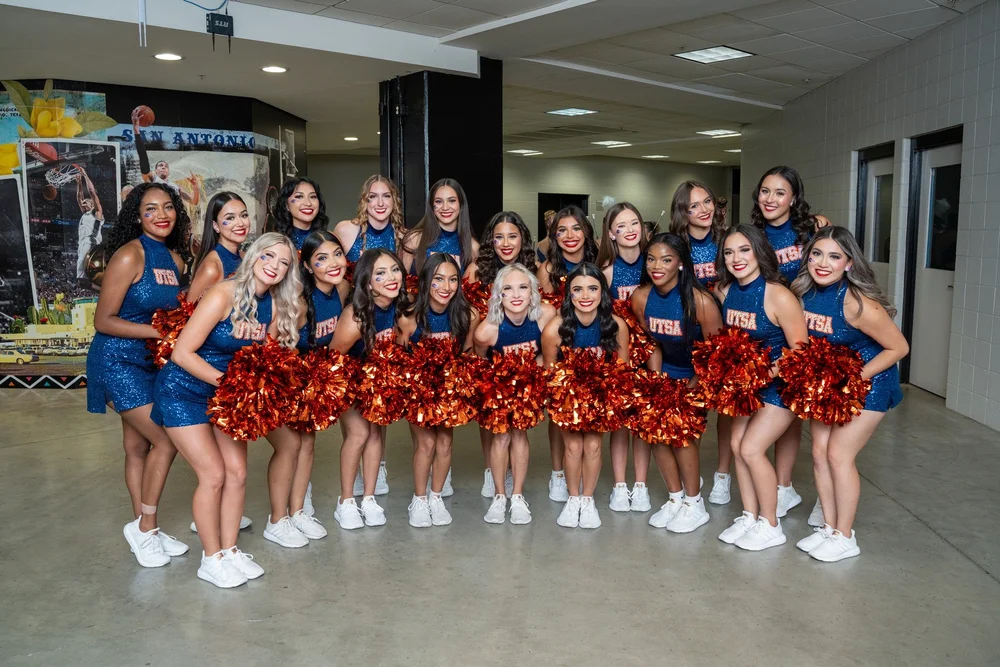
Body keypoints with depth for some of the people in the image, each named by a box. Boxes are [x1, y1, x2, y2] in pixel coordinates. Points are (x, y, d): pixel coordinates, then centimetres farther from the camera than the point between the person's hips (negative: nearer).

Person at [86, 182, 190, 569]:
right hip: (118, 360, -7)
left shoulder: (175, 258, 6)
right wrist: (162, 332, -21)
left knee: (138, 445, 13)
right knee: (166, 441, -9)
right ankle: (144, 528, 8)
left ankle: (144, 528, 22)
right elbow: (103, 321, -16)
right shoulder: (130, 255, -15)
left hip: (152, 361, 7)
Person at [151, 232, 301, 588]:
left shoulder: (275, 305, -4)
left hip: (227, 393, 6)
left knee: (237, 473, 2)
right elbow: (182, 353, -24)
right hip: (183, 391, -6)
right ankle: (211, 560, 11)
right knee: (213, 475, -6)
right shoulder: (224, 295, -23)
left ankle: (230, 550, 19)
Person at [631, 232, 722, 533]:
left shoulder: (700, 301, -28)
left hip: (700, 375, -5)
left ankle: (694, 505, 6)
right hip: (667, 370, 5)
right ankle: (675, 498, 15)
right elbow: (652, 344, 1)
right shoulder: (641, 297, -13)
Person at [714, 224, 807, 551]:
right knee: (737, 445, 4)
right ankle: (749, 517, 21)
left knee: (751, 447, -9)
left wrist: (767, 373, -28)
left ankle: (771, 526, 10)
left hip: (782, 383, -6)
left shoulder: (779, 297, -25)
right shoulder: (724, 291, -6)